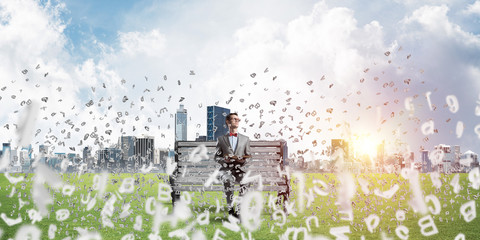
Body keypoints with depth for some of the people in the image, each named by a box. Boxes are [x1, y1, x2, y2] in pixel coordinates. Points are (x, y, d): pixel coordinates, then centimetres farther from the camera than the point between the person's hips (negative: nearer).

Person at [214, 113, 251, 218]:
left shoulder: (245, 139, 21)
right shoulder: (221, 139, 17)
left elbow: (248, 156, 19)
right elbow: (217, 157, 14)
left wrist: (244, 160, -5)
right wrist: (224, 160, -8)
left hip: (240, 169, 1)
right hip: (226, 169, -1)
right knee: (228, 180, -38)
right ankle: (231, 210, -32)